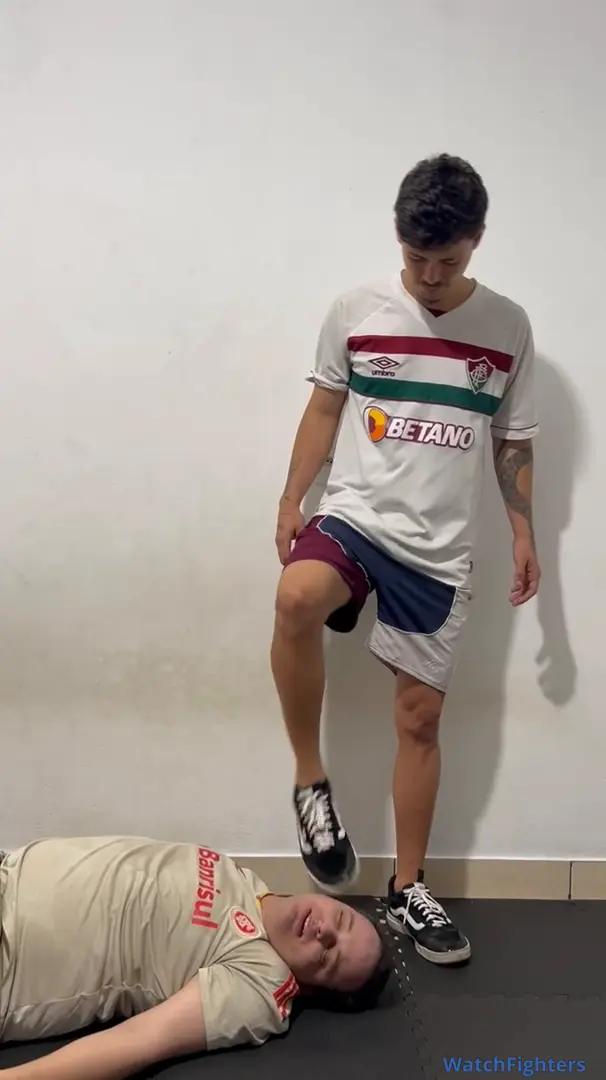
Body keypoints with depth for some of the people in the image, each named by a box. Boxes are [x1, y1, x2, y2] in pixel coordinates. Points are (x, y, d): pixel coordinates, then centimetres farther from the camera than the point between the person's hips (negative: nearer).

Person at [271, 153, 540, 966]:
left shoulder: (509, 328, 3)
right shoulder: (356, 312, 0)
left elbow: (514, 442, 10)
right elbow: (325, 410, 8)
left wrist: (524, 534, 6)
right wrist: (292, 500, 1)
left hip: (441, 550, 1)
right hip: (354, 517, -1)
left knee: (420, 717, 4)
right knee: (297, 599, -35)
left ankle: (409, 891, 21)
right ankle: (311, 785, -13)